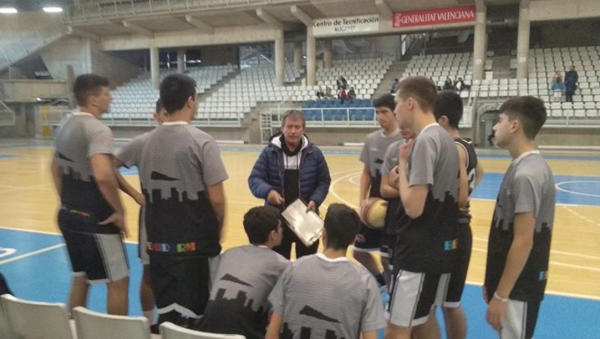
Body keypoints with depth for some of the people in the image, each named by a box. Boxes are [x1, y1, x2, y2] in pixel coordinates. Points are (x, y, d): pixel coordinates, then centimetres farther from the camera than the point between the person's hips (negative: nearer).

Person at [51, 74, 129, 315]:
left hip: (69, 216, 9)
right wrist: (119, 211, -21)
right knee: (118, 281, 3)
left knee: (80, 278, 21)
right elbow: (103, 175, -33)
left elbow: (55, 168, 21)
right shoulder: (97, 129, -19)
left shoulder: (65, 126, 10)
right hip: (95, 220, -9)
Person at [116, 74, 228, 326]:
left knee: (165, 316, 16)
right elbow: (216, 199, -14)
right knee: (191, 316, 6)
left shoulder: (144, 142, 3)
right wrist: (218, 230, 4)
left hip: (158, 244, 5)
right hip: (195, 244, -5)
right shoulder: (202, 142, -12)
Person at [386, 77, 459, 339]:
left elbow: (413, 207, -21)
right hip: (441, 247, 10)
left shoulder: (425, 141, -18)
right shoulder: (446, 139, 10)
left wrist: (403, 163, -11)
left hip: (420, 251, -10)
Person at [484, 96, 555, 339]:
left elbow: (523, 242, -24)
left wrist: (500, 295, -20)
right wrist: (494, 283, 19)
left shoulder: (526, 174, -22)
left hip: (519, 285, -9)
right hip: (514, 281, 9)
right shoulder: (526, 166, 9)